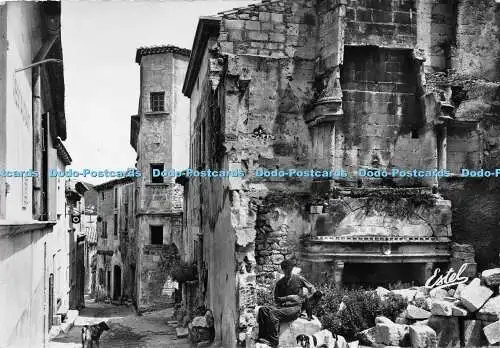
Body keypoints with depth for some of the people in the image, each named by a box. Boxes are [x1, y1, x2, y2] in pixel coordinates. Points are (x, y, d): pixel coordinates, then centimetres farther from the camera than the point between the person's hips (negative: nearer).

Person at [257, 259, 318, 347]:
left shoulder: (298, 279, 9)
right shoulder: (280, 283, 17)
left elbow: (312, 288, 15)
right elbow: (276, 299, 12)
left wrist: (304, 299, -1)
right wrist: (288, 297, -5)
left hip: (295, 308, -5)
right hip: (282, 306, 5)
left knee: (273, 313, -32)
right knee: (263, 310, -23)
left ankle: (273, 341, -28)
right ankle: (262, 337, -31)